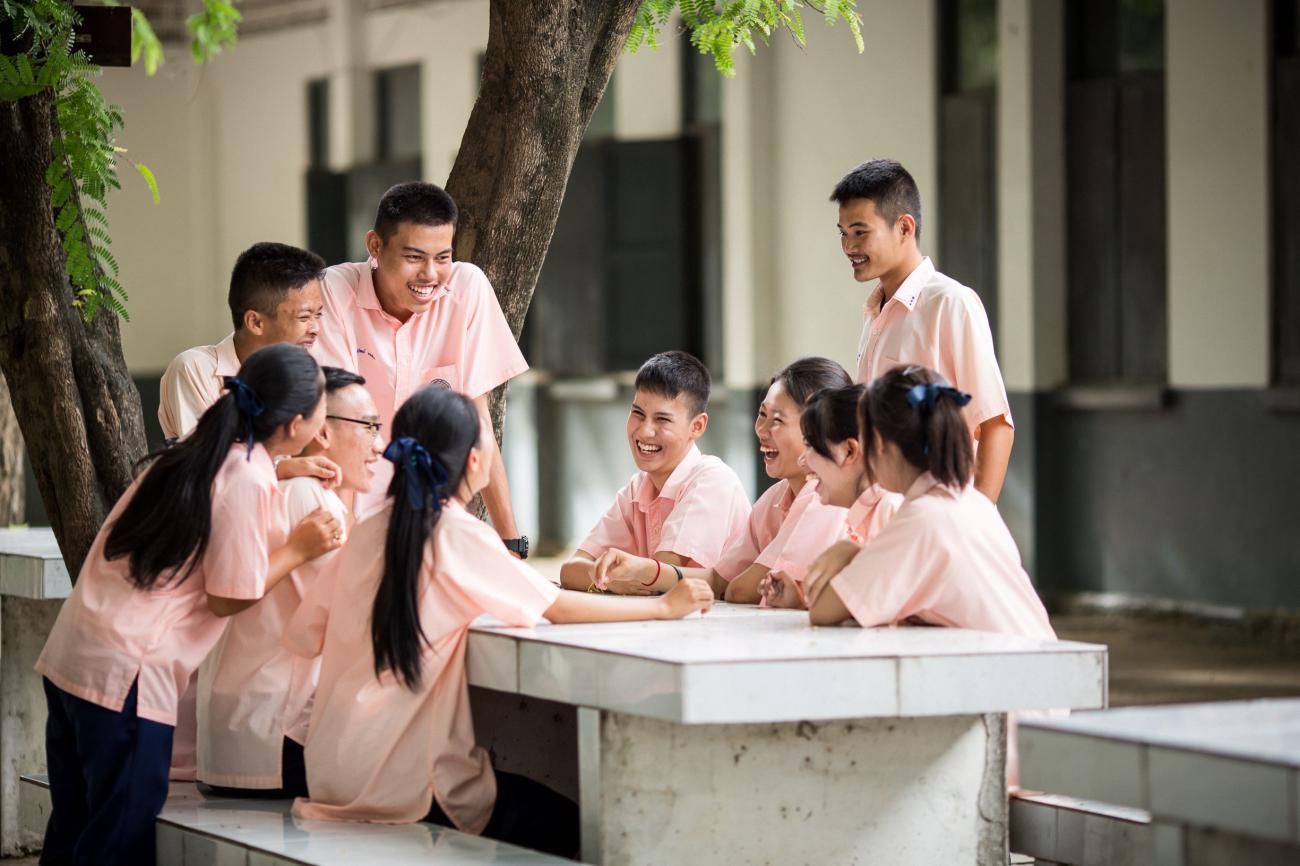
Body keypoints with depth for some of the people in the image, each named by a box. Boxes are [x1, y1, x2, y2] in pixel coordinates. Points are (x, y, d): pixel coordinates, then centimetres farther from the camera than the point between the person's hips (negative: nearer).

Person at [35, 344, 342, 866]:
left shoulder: (196, 453, 11)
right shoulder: (249, 481, -14)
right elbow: (230, 598, -10)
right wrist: (298, 549, 1)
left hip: (71, 650, 9)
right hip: (125, 673, -9)